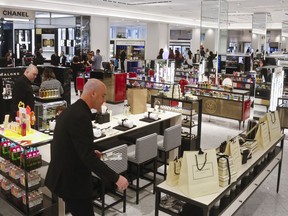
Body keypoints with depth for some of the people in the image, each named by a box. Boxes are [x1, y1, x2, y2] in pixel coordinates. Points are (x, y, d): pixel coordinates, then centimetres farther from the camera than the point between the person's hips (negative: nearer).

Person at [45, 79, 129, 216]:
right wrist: (115, 178, -25)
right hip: (72, 181, -10)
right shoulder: (80, 116, -24)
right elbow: (88, 157, -29)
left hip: (65, 177, 10)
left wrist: (92, 154, 18)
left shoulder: (72, 110, 8)